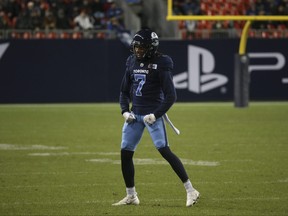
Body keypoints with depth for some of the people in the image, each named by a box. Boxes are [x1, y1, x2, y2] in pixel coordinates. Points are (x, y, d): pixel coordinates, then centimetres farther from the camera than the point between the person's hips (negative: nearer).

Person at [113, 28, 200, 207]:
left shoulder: (161, 65, -10)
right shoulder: (132, 62, 9)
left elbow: (171, 96, -13)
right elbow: (125, 91, 18)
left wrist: (156, 115, -20)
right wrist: (125, 110, 3)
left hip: (153, 114, -7)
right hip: (135, 114, 7)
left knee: (164, 150, -16)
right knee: (125, 153, 5)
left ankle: (191, 191, -13)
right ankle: (131, 196, 19)